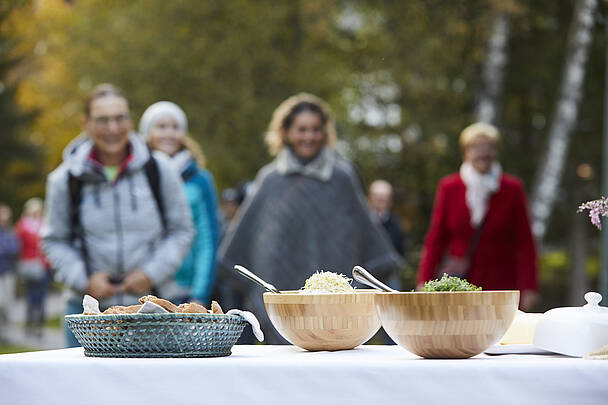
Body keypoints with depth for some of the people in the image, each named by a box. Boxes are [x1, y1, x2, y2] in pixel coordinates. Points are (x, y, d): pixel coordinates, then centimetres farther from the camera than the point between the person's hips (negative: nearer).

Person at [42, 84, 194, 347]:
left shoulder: (159, 172, 2)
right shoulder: (65, 181, 3)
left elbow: (182, 231, 7)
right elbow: (55, 241, 9)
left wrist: (151, 273, -6)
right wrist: (85, 280, -7)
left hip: (149, 304, 0)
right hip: (88, 307, 1)